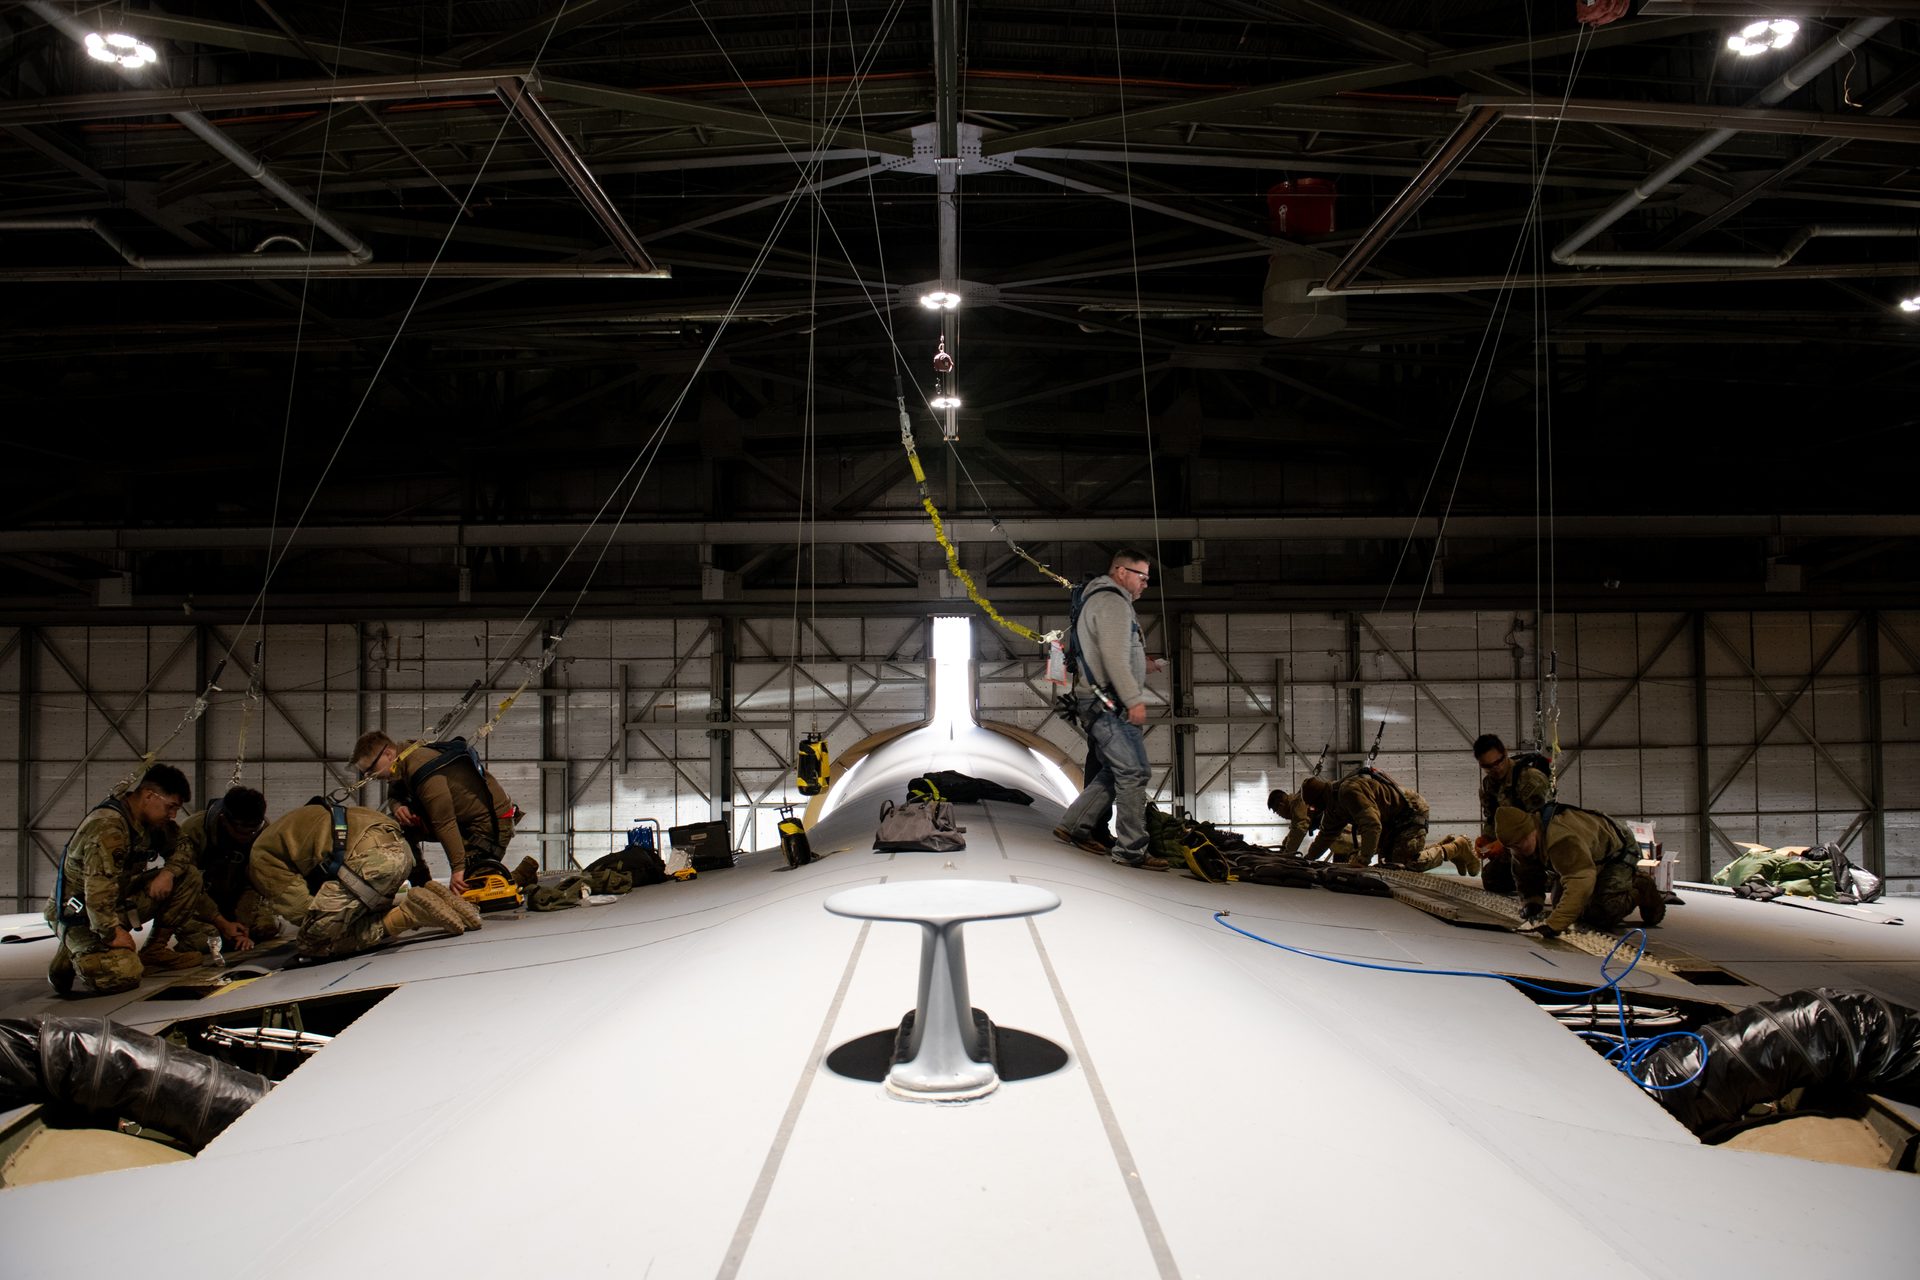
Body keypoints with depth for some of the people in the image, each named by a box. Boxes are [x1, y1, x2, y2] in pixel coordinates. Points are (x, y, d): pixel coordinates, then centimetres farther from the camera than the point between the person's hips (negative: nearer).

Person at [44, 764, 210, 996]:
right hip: (80, 915, -9)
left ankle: (154, 950, 3)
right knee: (123, 976, -29)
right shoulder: (108, 827, -26)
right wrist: (112, 933, -29)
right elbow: (98, 888, -33)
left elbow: (181, 851, 15)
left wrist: (169, 872, -7)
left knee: (188, 876, -3)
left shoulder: (154, 821, 3)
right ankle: (73, 956, 2)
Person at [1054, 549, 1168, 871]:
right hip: (1109, 704, -11)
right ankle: (1132, 849, -6)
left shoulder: (1099, 599, 24)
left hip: (1105, 706, 11)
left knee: (1116, 771, 16)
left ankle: (1075, 825, 21)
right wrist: (1134, 699, -21)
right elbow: (1114, 657, -21)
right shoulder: (1112, 601, -11)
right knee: (1134, 772, -10)